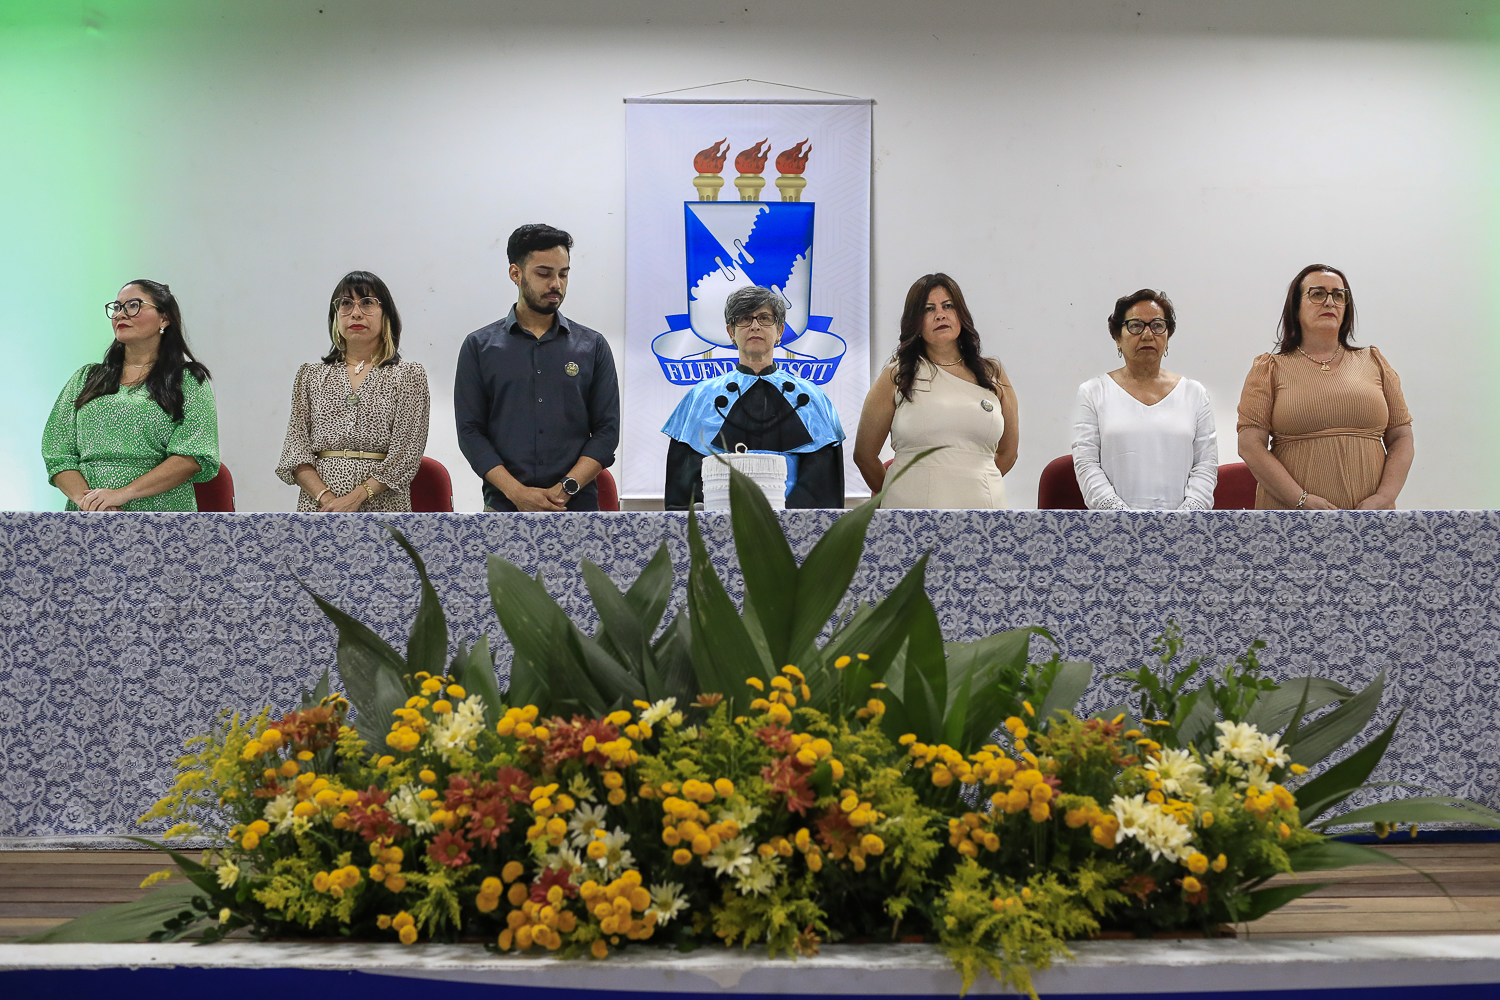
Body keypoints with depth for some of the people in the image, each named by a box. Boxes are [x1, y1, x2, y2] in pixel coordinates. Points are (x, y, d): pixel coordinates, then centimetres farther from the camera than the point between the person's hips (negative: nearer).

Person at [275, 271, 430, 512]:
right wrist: (325, 497, -10)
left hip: (382, 508, -2)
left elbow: (405, 455, -4)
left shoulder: (409, 375, 5)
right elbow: (295, 449, 6)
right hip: (316, 508, 2)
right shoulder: (311, 376, 14)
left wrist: (355, 498, -14)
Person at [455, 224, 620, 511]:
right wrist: (517, 492, -12)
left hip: (577, 508, 1)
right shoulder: (479, 347, 6)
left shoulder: (593, 346, 8)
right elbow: (470, 431, 1)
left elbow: (607, 430, 4)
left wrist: (567, 488, -10)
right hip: (505, 508, -1)